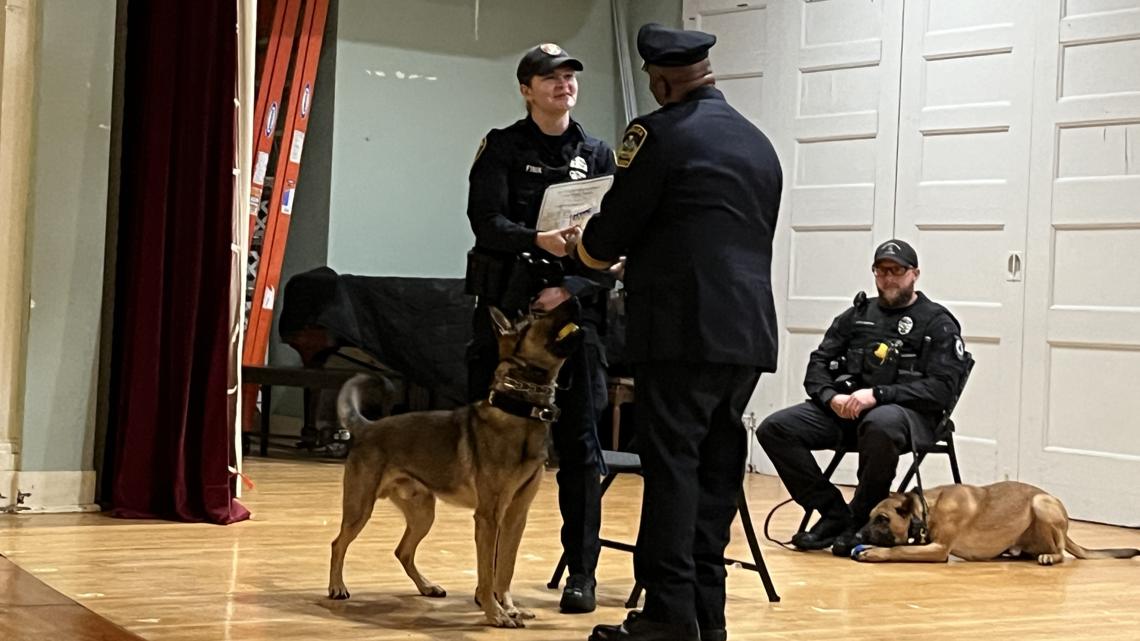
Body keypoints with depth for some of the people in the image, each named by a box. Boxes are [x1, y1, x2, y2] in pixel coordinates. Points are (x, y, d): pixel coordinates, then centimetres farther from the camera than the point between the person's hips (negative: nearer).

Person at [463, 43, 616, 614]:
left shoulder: (597, 155, 9)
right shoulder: (502, 147, 5)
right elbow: (486, 221, -9)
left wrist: (571, 288, -12)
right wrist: (539, 241, -28)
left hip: (575, 307, 1)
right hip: (505, 306, -1)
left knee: (579, 443, -1)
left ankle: (582, 572, 4)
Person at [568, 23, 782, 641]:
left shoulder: (659, 132, -5)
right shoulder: (759, 143, 18)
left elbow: (608, 236, -5)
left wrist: (579, 248, 18)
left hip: (685, 328, -7)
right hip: (748, 330, 7)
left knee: (672, 465, -5)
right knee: (717, 468, 10)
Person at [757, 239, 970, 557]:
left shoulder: (937, 324, 4)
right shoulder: (856, 315, 18)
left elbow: (942, 388, -9)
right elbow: (818, 365, 15)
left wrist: (878, 394, -19)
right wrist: (831, 397, -9)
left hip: (907, 413, -5)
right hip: (843, 410, 5)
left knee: (880, 424, -42)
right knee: (774, 429, -17)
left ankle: (863, 520, -20)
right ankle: (834, 513, -11)